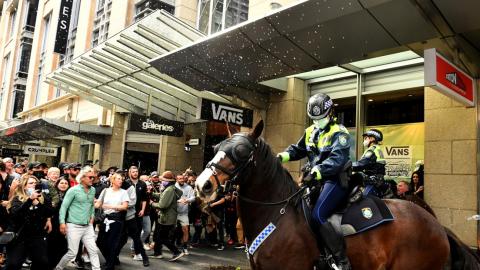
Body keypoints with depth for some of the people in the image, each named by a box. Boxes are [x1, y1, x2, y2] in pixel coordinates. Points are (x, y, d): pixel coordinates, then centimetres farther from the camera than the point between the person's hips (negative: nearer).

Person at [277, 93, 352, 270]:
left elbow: (337, 159, -26)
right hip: (317, 179, 9)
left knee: (318, 215, -24)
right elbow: (298, 150, 22)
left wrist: (316, 172, -39)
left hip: (336, 179, -8)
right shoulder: (310, 132, 12)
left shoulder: (339, 133, -11)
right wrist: (282, 156, 2)